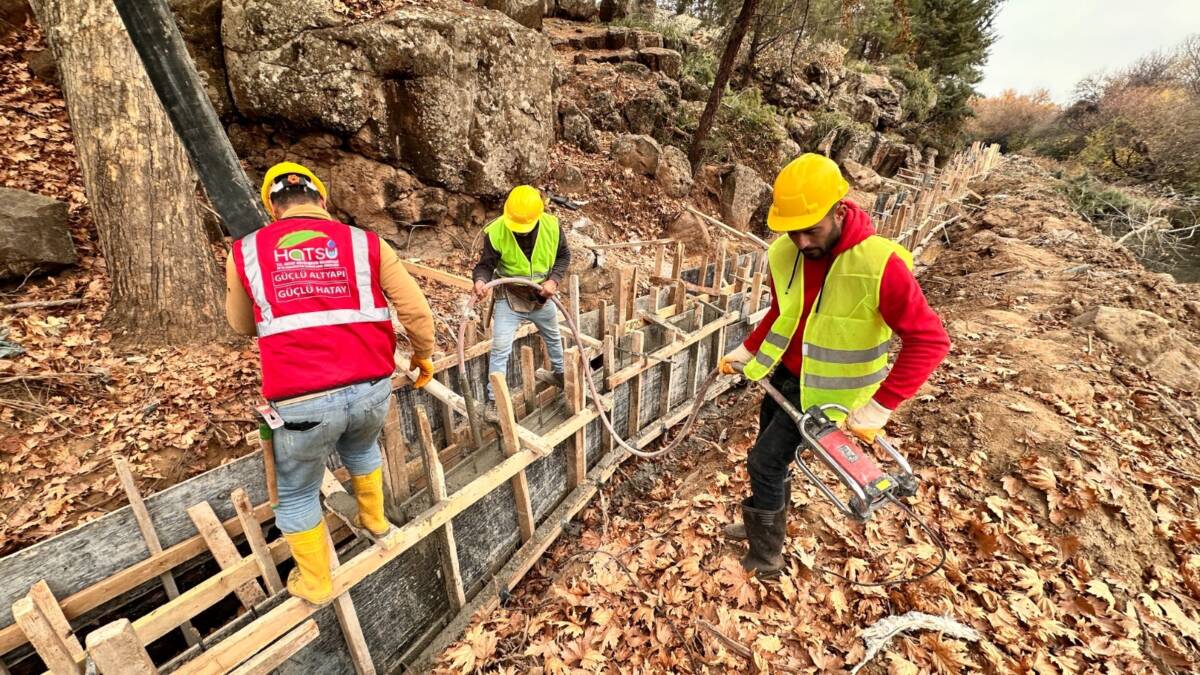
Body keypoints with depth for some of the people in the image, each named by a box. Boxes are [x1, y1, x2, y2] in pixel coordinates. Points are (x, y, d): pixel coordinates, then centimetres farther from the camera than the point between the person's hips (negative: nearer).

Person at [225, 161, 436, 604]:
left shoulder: (246, 252, 6)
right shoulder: (365, 243, 3)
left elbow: (242, 326, 21)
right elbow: (416, 310, 2)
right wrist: (423, 356, 19)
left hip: (302, 401, -1)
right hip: (372, 388, 2)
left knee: (296, 495, 24)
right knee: (360, 448, 36)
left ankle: (315, 584, 44)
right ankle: (375, 521, 56)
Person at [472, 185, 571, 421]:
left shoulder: (552, 226, -17)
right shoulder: (495, 232, -24)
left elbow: (563, 255, -4)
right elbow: (486, 265, -17)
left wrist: (554, 280, -20)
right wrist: (480, 281, -41)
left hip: (542, 297, 3)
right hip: (510, 297, -3)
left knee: (553, 337, 24)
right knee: (500, 348, -6)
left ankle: (559, 373, 52)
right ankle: (493, 400, 8)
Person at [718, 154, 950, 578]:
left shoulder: (879, 264, -29)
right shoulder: (784, 253, -10)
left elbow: (929, 340, -26)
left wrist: (877, 409, -31)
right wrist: (745, 353, 1)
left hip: (825, 389, -6)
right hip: (784, 372, 6)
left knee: (765, 462, -3)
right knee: (769, 457, 20)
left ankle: (766, 557, 21)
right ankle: (763, 526, 45)